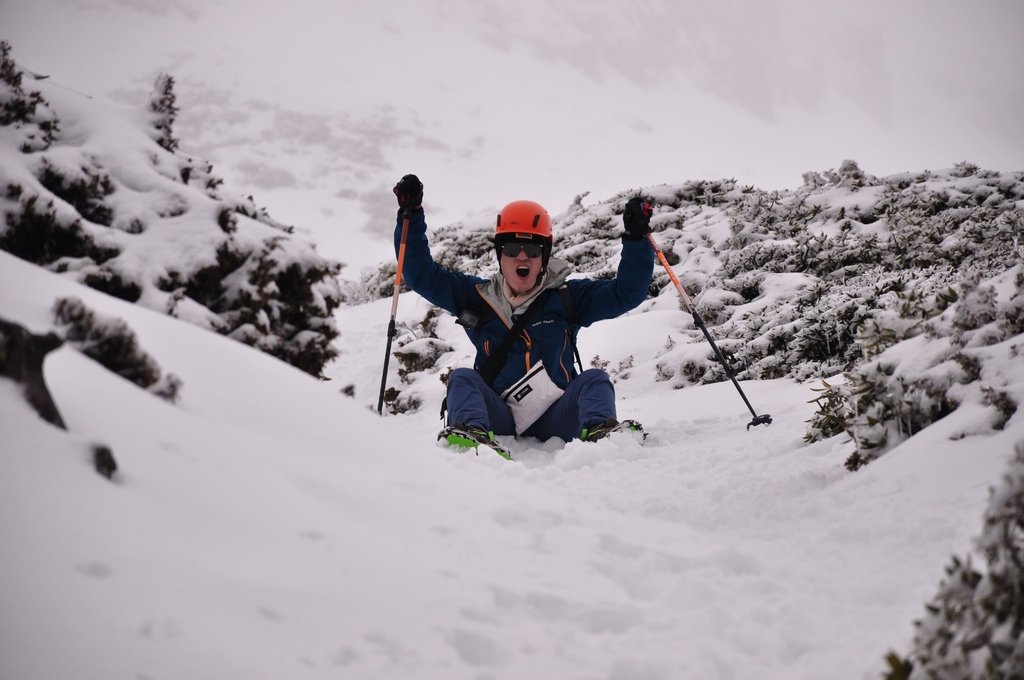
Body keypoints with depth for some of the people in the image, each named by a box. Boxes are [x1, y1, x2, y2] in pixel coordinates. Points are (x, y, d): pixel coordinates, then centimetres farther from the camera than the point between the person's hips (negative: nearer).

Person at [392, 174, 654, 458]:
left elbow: (626, 293, 6)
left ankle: (599, 430, -49)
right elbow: (422, 274, 11)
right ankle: (472, 430, -53)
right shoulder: (477, 296, 12)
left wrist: (636, 238, -5)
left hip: (555, 420, 0)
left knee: (594, 379, -20)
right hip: (498, 419, 0)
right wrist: (411, 216, 3)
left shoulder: (567, 297, 10)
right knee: (463, 378, -22)